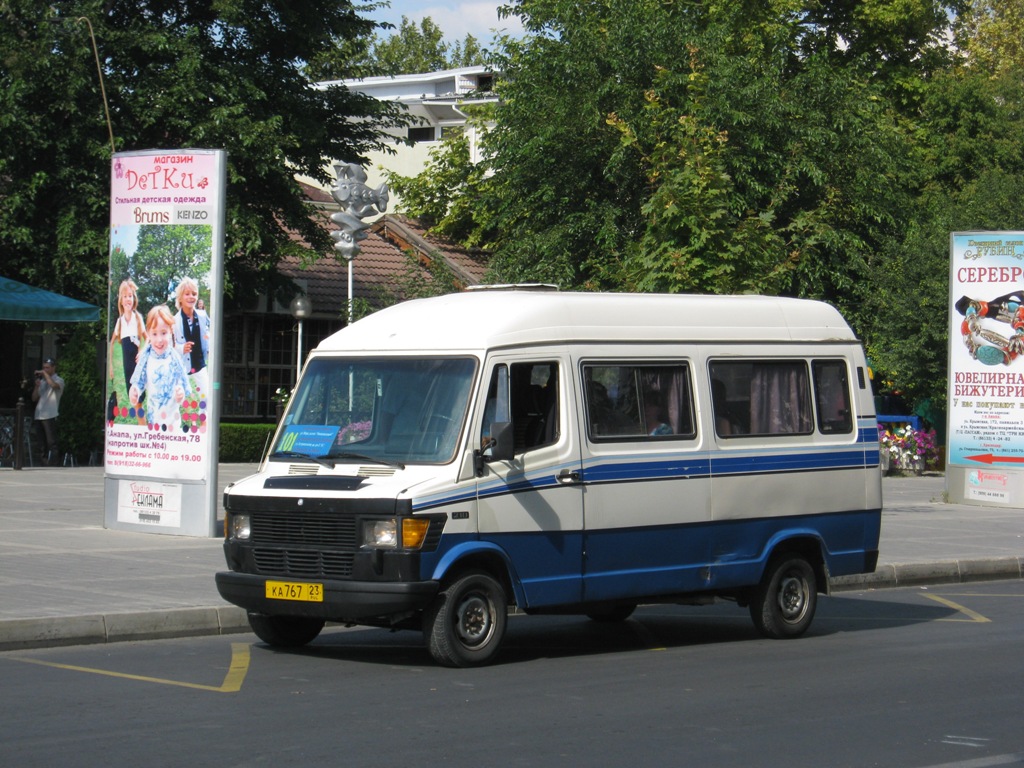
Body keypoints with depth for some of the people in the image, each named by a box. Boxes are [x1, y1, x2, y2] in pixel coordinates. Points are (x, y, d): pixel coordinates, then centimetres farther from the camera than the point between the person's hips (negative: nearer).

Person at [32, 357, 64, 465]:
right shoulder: (42, 381, 20)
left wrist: (45, 374, -13)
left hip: (50, 416, -7)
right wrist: (37, 386, 2)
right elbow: (34, 398, 18)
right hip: (39, 415, 7)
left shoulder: (59, 380, 2)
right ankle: (46, 462, 12)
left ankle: (54, 464, -15)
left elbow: (54, 385, -24)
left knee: (51, 442, -12)